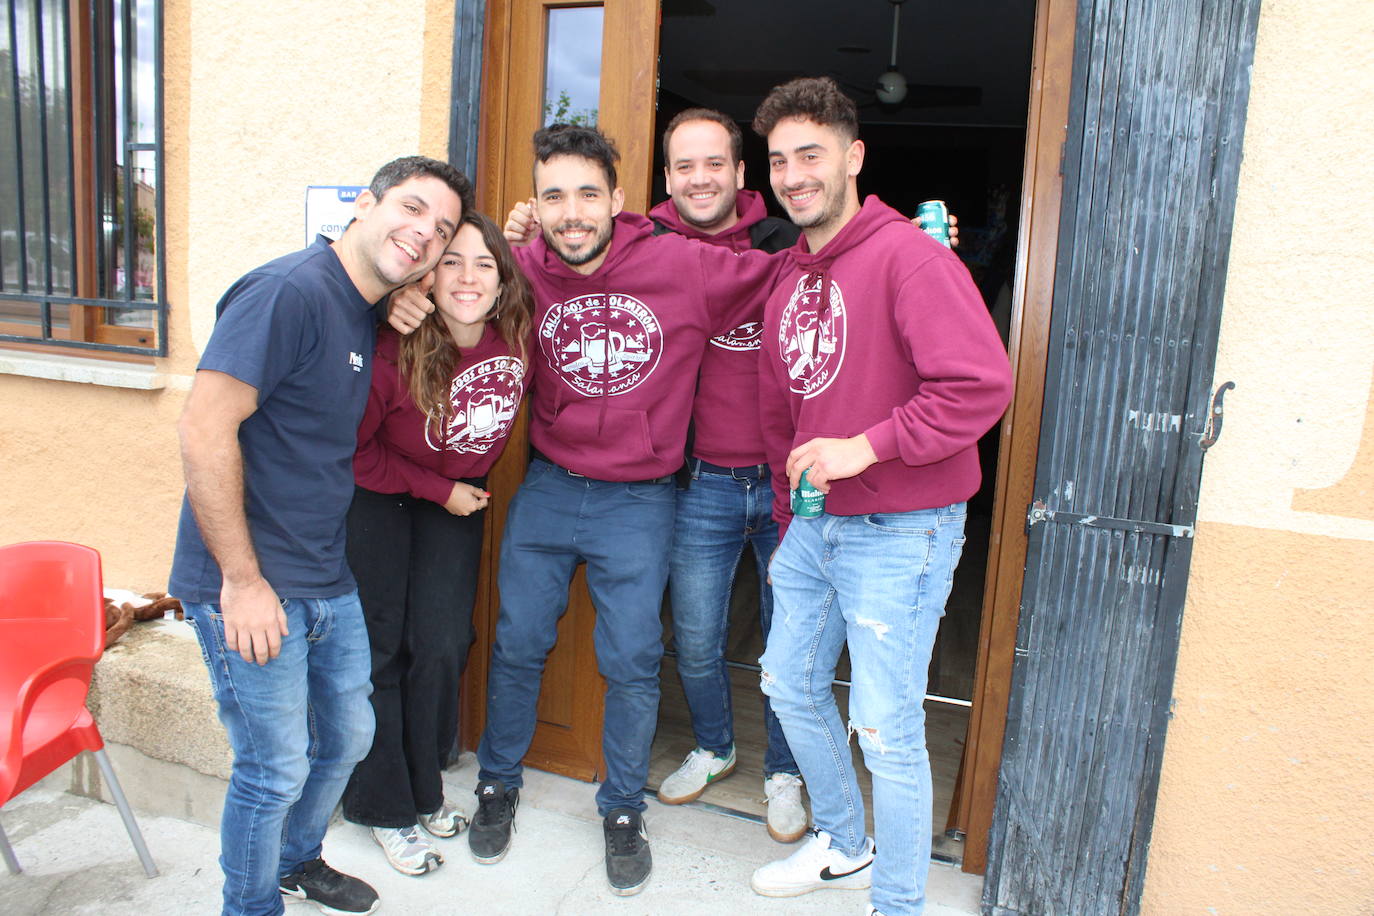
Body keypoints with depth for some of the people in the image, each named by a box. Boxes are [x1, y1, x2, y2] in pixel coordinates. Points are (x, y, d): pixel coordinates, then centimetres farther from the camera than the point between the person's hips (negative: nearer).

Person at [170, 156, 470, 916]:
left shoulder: (370, 314, 8)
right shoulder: (289, 290, -19)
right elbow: (203, 430, -23)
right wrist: (242, 581, -21)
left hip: (328, 581, 9)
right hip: (250, 587, -9)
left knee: (347, 738, 21)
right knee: (275, 767, 6)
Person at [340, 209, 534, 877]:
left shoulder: (514, 340, -18)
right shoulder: (392, 351, -28)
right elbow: (352, 449, -15)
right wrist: (437, 489, -12)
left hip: (457, 498, 3)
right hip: (374, 498, -3)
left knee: (442, 646, 2)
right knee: (377, 646, 2)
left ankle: (423, 790, 24)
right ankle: (383, 806, 20)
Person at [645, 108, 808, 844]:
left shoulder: (788, 246, -2)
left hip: (788, 477, -1)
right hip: (702, 484, 1)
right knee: (695, 641, 13)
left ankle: (784, 771, 35)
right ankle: (713, 747, 42)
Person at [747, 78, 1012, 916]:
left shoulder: (907, 256, -14)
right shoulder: (787, 279, 11)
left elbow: (983, 384, -24)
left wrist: (867, 446, -26)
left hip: (900, 531, -9)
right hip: (816, 526, 9)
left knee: (886, 729, -1)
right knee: (790, 684, 19)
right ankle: (845, 847, 42)